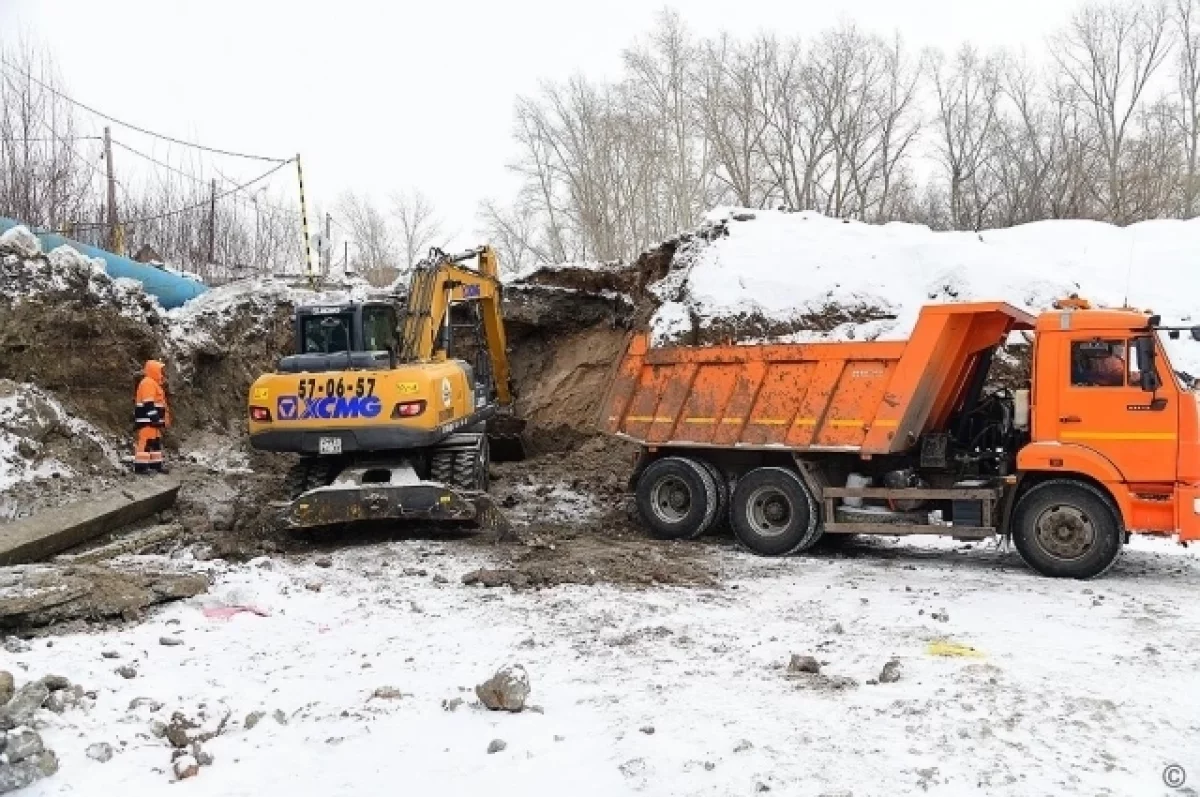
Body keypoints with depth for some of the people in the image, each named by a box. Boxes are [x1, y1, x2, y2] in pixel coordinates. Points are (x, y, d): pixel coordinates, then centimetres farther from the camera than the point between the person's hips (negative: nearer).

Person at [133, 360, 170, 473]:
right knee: (146, 440, -13)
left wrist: (162, 419, 26)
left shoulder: (154, 383, 22)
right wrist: (154, 418, -24)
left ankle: (156, 463, 20)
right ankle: (140, 465, -13)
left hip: (153, 419, 11)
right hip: (147, 419, -11)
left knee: (156, 440, 14)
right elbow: (148, 404, -20)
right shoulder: (148, 383, -13)